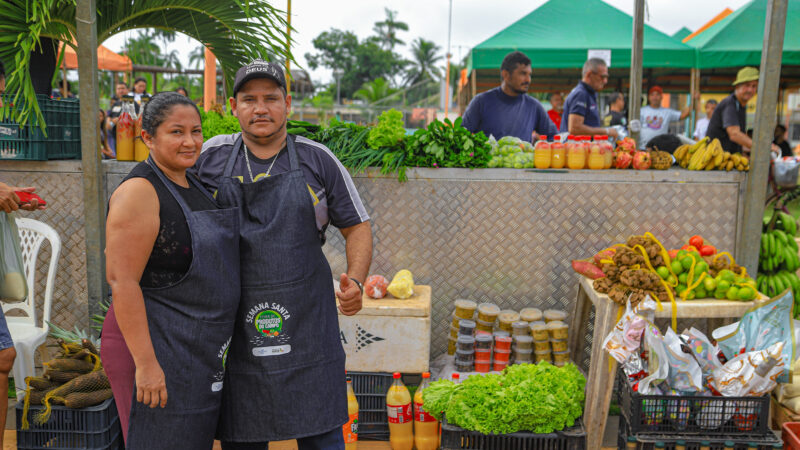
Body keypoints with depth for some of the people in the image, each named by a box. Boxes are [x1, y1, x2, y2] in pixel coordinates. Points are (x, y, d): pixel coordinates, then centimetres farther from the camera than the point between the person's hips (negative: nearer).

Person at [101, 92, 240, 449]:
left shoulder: (194, 186, 10)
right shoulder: (139, 192, -16)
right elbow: (122, 281, -21)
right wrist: (146, 363, -24)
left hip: (198, 350, 9)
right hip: (156, 347, -9)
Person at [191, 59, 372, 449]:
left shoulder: (318, 160, 3)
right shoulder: (210, 157, 5)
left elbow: (357, 227, 7)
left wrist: (355, 281, -9)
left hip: (306, 321, -1)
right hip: (234, 325, 1)